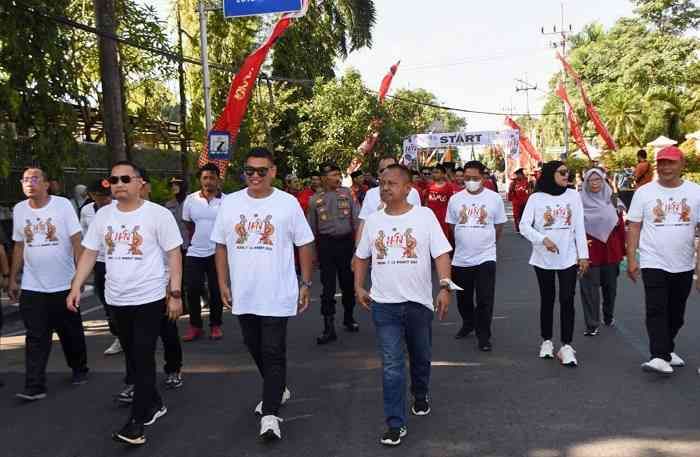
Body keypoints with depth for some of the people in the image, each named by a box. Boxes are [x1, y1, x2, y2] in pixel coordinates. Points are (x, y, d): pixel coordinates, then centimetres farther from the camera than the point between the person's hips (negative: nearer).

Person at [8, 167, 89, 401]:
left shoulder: (63, 205, -7)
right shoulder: (19, 209, 5)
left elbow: (76, 241, -7)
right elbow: (19, 247, 12)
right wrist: (13, 279, 10)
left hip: (63, 284, -2)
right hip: (32, 287, 3)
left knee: (71, 333, 12)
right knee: (36, 338, 1)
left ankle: (79, 369, 33)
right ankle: (34, 386, 3)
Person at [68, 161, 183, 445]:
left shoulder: (158, 214, -9)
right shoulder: (103, 215, 5)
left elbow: (174, 254, -8)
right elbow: (89, 253, 9)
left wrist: (175, 294, -11)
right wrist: (76, 287, 0)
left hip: (149, 298, -6)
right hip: (116, 300, 6)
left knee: (143, 359, -3)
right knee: (132, 357, 16)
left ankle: (137, 420, 5)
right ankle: (154, 404, 33)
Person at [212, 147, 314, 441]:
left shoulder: (288, 203, -5)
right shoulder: (230, 203, 3)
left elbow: (305, 244, -1)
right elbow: (221, 245, 9)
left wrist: (306, 284, -2)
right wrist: (223, 283, 5)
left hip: (277, 294, -4)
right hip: (243, 294, 5)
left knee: (273, 353, -4)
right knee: (255, 348, 18)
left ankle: (270, 414, 0)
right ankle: (278, 390, 39)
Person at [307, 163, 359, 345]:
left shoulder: (348, 193, 3)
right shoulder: (315, 199, 4)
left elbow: (357, 219, 1)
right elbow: (311, 227, 10)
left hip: (346, 241, 1)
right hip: (326, 244, -1)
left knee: (348, 283, 12)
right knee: (328, 286, -1)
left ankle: (348, 318, 32)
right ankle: (329, 328, 2)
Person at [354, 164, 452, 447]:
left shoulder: (424, 215, -6)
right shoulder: (373, 220, 4)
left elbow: (441, 253, -10)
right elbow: (362, 256, 15)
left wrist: (445, 287, -20)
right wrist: (358, 287, 9)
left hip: (418, 301, -1)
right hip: (383, 304, 1)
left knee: (420, 357, 19)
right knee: (391, 366, -2)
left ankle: (421, 395, 47)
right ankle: (395, 424, 5)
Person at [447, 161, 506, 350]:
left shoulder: (494, 198, -3)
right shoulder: (455, 199, 1)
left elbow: (499, 226, 6)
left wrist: (486, 243, 11)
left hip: (485, 258, -2)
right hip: (461, 259, 3)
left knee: (485, 300, -3)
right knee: (463, 298, 16)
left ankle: (483, 335, 10)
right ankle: (468, 323, 40)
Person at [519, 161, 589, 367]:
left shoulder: (573, 195, 2)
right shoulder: (536, 198, -3)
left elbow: (579, 227, 3)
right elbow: (524, 225, -8)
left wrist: (583, 255, 0)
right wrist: (543, 239, -23)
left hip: (568, 257, 1)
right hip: (544, 258, -1)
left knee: (567, 301, -4)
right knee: (547, 300, 11)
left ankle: (566, 346, 1)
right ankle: (546, 341, 25)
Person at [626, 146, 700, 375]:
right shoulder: (644, 192, -1)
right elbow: (634, 227, 0)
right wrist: (631, 259, -5)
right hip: (654, 263, -2)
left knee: (676, 313, 13)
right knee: (656, 311, -10)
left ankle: (667, 349, 31)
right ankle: (660, 357, -12)